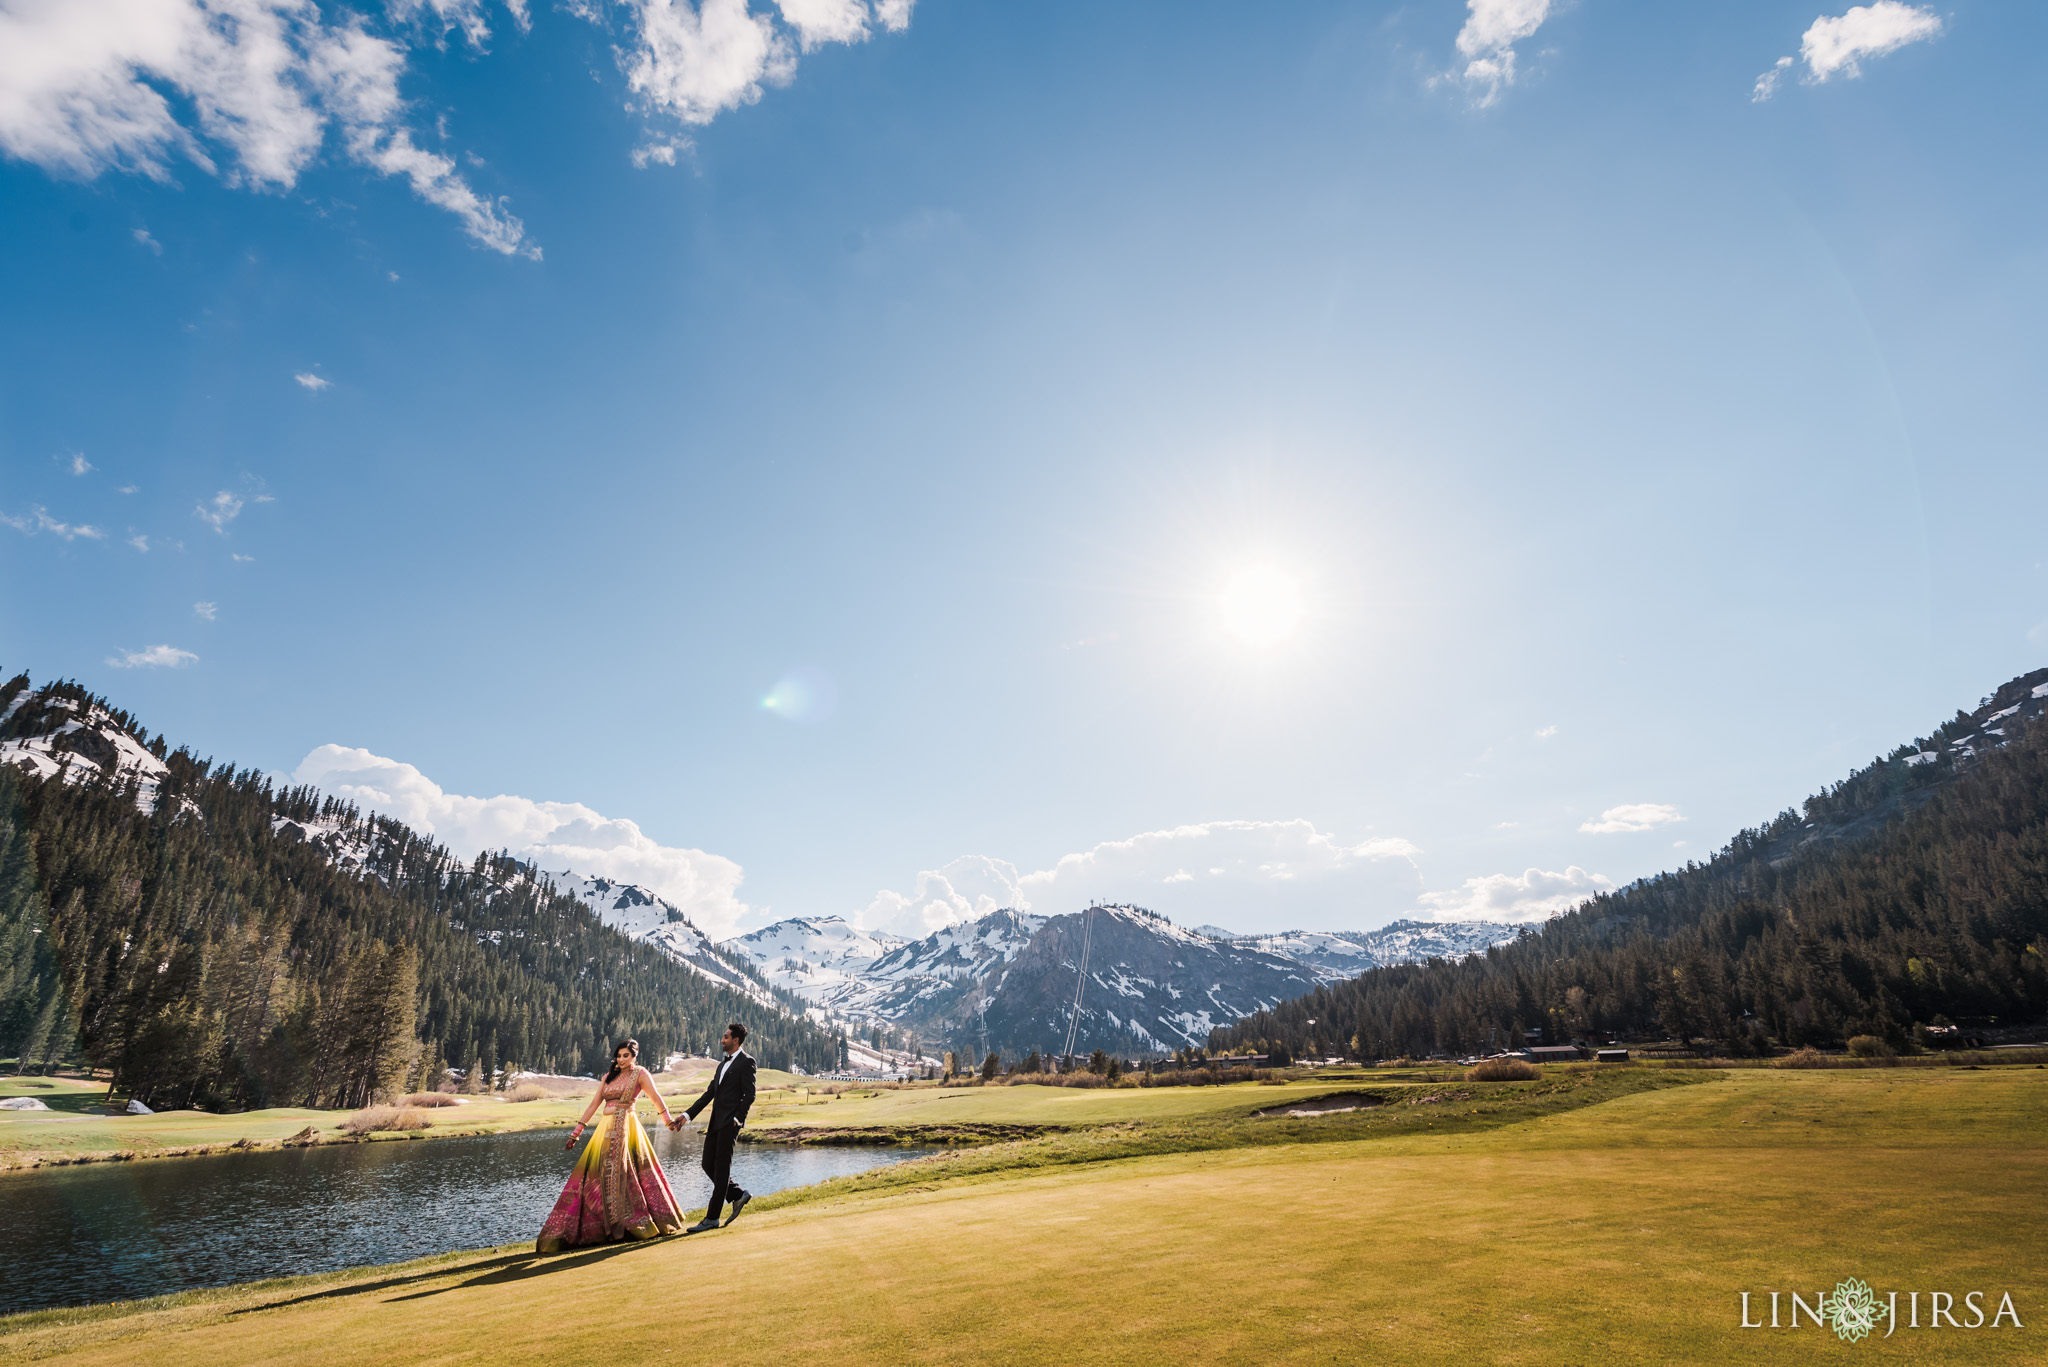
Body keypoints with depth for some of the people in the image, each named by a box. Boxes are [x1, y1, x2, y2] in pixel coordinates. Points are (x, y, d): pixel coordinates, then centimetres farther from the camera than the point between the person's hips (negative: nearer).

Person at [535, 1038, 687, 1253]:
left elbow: (655, 1096, -15)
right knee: (593, 1173, 4)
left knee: (615, 1173, -8)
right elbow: (594, 1104, 16)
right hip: (606, 1129, 7)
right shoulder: (608, 1077, 16)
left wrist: (668, 1119, -27)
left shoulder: (640, 1074, -2)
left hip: (625, 1128, -6)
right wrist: (576, 1132, 11)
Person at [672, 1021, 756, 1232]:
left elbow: (749, 1094, -12)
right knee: (709, 1166, 8)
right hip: (715, 1122, 9)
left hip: (730, 1122, -9)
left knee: (721, 1168, -3)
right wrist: (687, 1115, 12)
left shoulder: (746, 1062, -6)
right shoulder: (723, 1065, 21)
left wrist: (737, 1118, -18)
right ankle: (738, 1194, 23)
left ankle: (712, 1218, 3)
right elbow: (709, 1094, 19)